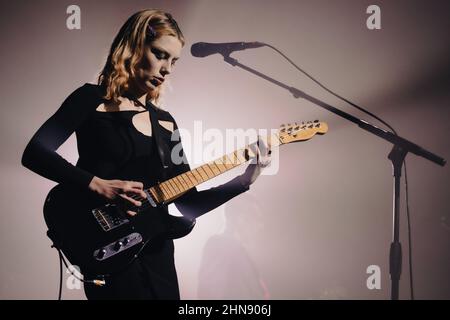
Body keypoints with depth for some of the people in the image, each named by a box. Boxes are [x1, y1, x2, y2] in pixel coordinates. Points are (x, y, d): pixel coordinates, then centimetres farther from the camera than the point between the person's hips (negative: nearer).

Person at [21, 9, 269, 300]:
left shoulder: (165, 122, 12)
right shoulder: (92, 100, -2)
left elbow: (189, 204, 8)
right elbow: (34, 153, -12)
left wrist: (244, 181, -3)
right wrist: (96, 184, -20)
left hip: (157, 249, 6)